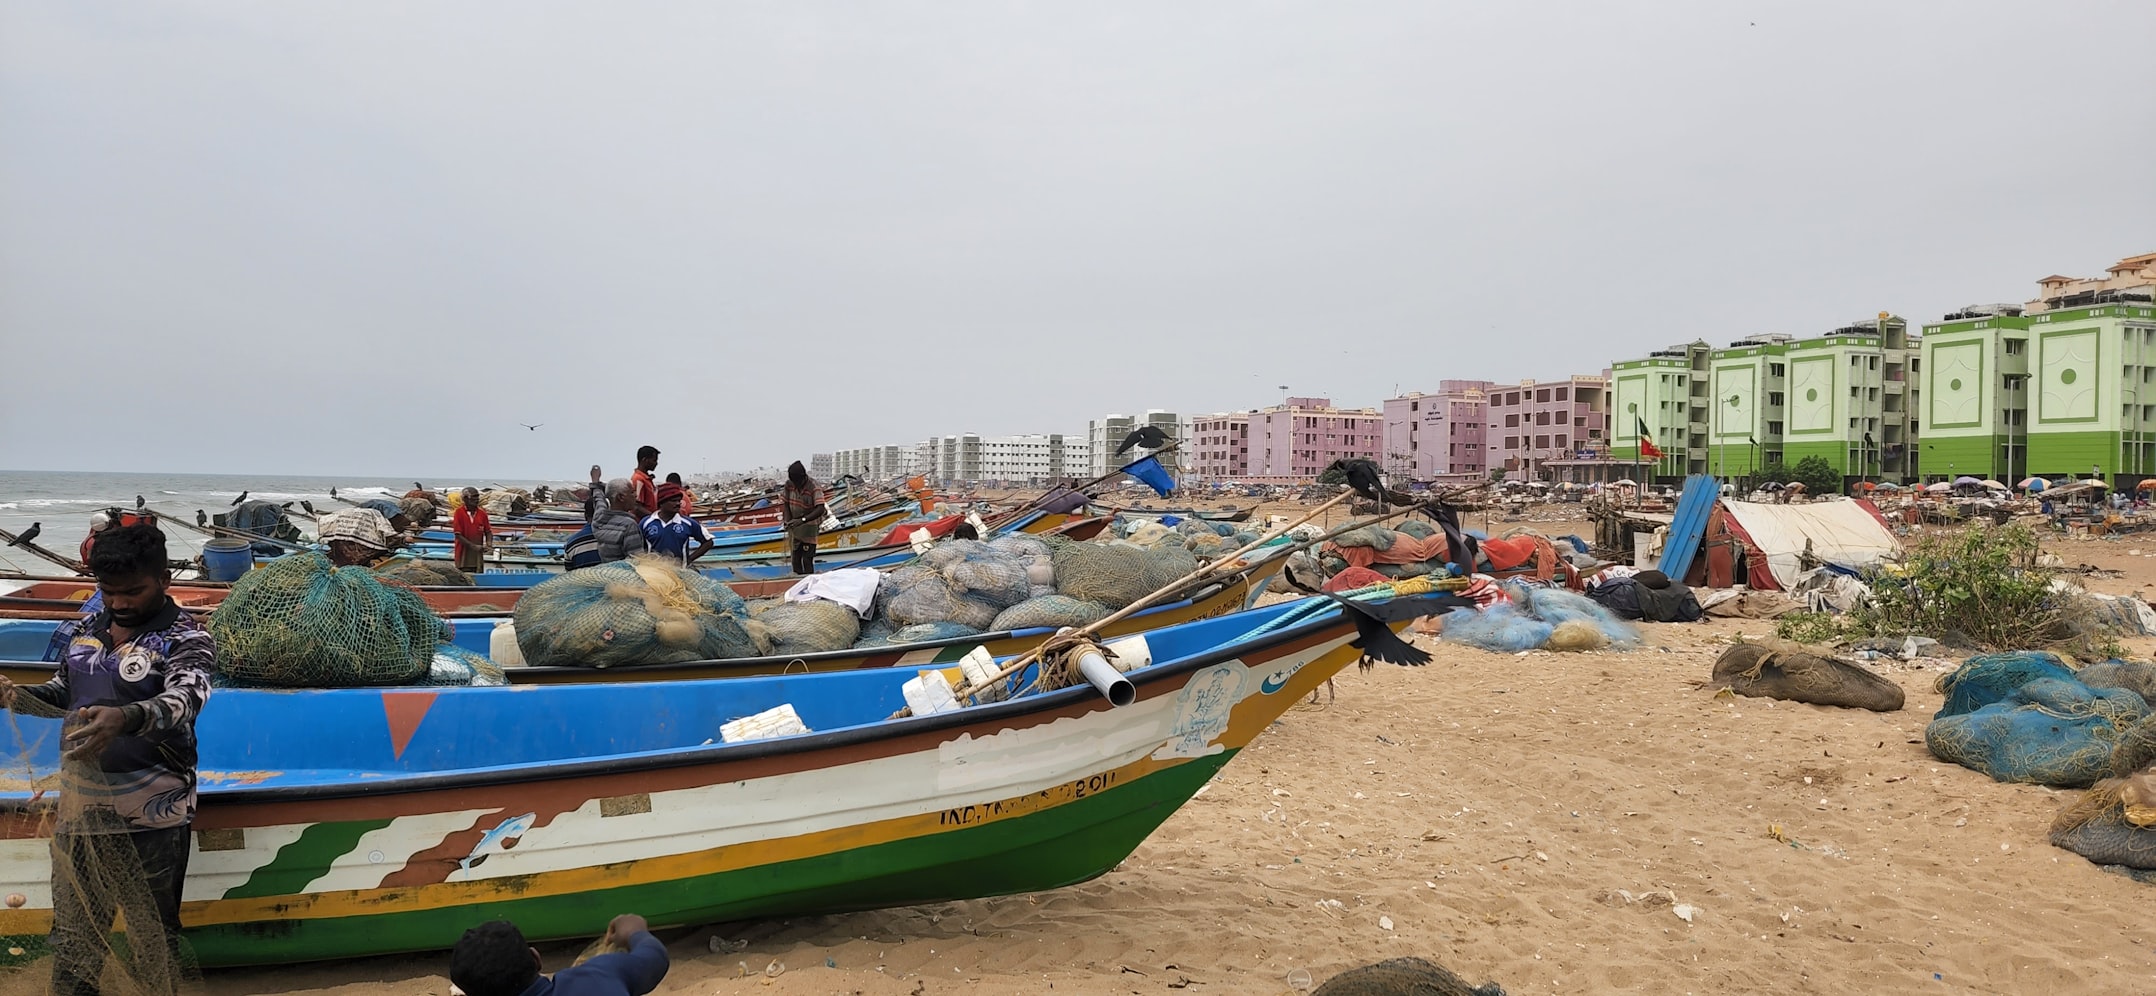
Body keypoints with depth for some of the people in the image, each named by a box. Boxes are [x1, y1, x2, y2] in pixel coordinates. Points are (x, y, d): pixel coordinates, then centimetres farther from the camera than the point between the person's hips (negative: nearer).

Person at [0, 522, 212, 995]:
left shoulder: (186, 640, -12)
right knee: (73, 930, 19)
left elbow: (184, 700, -29)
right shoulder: (90, 630, 9)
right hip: (79, 809, 6)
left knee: (153, 934, 7)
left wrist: (126, 718, -49)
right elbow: (63, 693, 21)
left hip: (149, 819, -6)